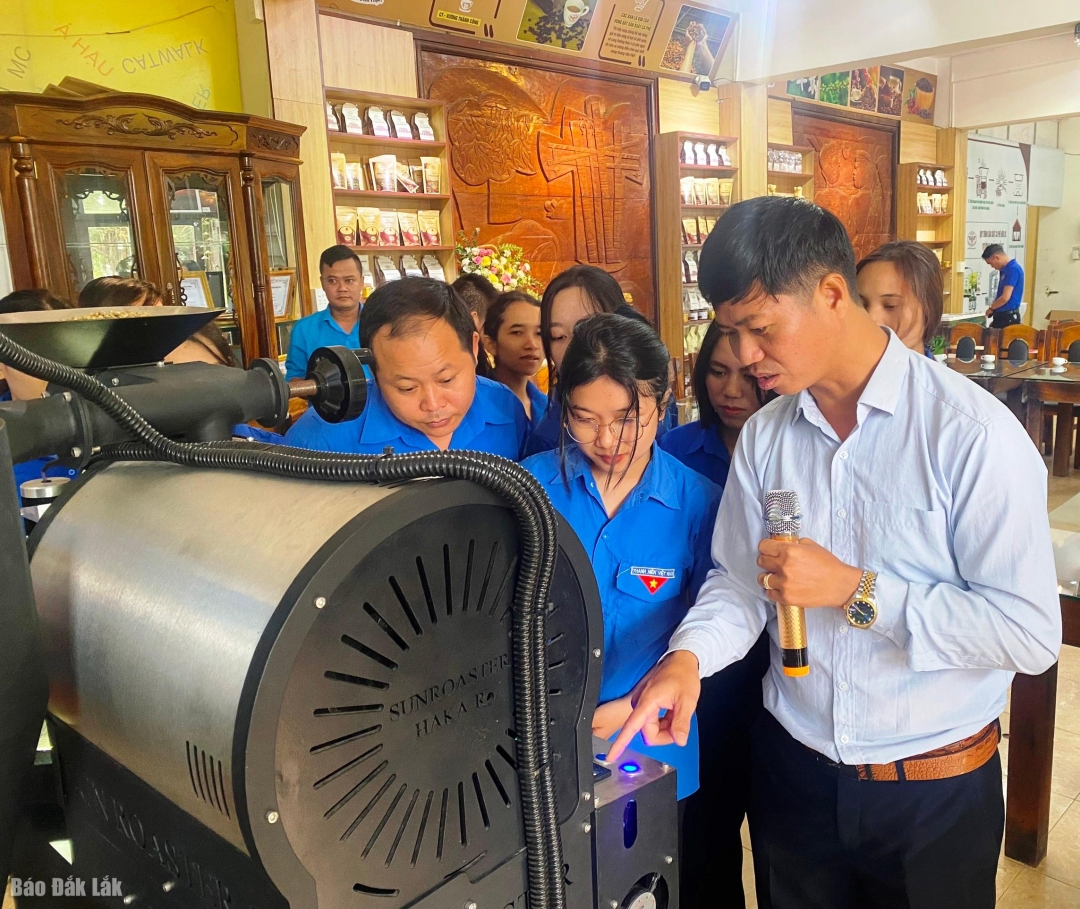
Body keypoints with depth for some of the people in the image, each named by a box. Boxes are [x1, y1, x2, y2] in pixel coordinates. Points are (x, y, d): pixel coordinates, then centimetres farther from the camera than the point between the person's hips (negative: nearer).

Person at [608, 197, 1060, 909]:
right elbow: (739, 583, 0)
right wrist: (687, 656, -18)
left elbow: (1032, 633, -19)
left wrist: (856, 590, -24)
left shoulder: (972, 432, -19)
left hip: (936, 791, -4)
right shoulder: (764, 437, -2)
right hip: (793, 769, 4)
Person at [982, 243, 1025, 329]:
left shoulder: (1013, 269, -16)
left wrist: (991, 308, -4)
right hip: (1001, 316, 9)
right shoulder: (1006, 269, 14)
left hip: (1008, 317, -9)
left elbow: (1005, 297, -20)